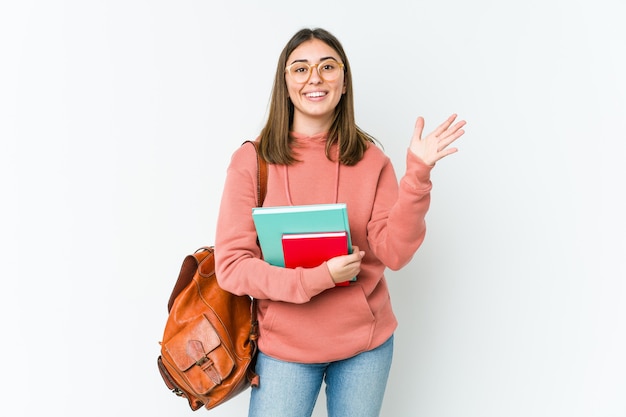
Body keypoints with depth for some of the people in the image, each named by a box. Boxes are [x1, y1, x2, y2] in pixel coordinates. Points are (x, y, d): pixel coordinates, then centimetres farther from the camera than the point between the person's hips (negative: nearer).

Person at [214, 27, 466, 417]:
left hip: (366, 342, 2)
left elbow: (394, 253, -9)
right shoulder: (251, 161, -8)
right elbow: (232, 265, -11)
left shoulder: (370, 159, -3)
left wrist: (417, 175, -20)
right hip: (285, 346, -1)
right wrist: (317, 278, -21)